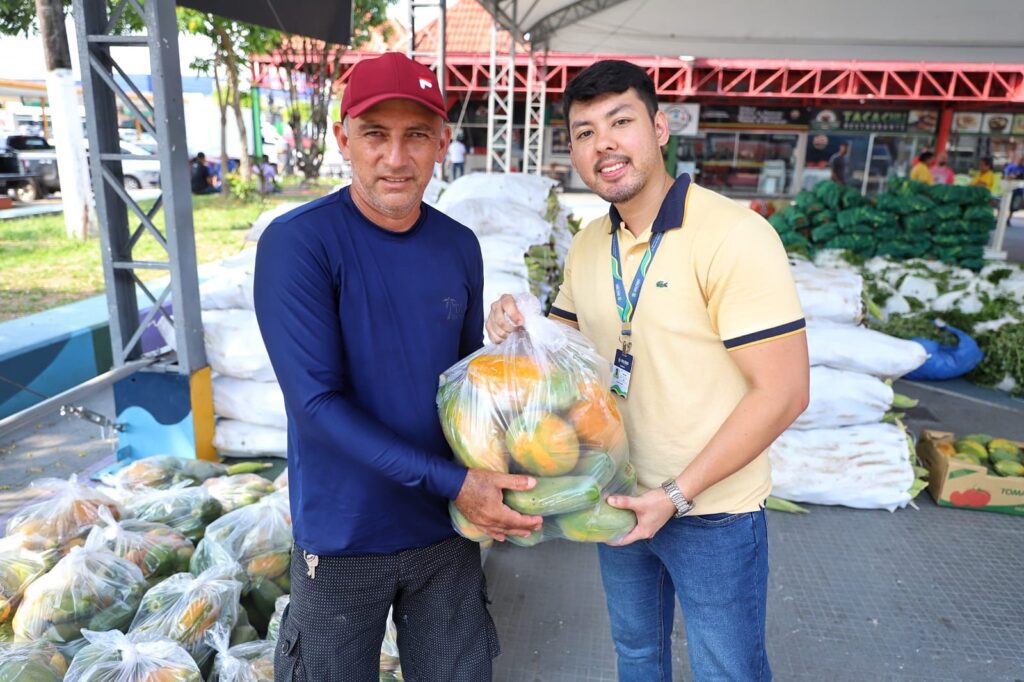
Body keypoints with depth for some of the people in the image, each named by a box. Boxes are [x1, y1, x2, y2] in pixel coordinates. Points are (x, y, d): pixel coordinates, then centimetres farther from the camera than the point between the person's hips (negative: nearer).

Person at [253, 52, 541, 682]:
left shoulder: (460, 247, -1)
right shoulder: (297, 243, -16)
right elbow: (317, 403, -20)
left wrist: (496, 481, -5)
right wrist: (451, 482, -22)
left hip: (447, 528, 4)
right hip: (343, 537, -3)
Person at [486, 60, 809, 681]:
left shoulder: (733, 236, -21)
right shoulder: (589, 244, 1)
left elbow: (783, 391, -22)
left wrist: (677, 494, -21)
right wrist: (518, 330, -10)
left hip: (713, 513, -6)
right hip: (620, 498, 6)